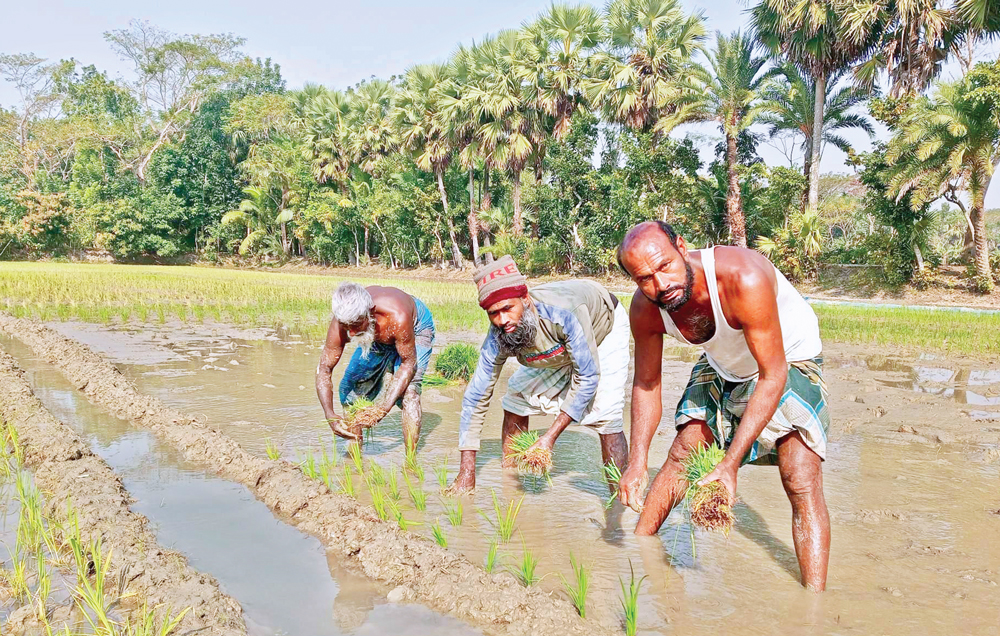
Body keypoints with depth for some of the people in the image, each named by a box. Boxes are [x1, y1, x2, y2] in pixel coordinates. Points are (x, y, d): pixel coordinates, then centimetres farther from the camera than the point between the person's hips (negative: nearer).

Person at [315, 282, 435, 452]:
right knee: (350, 387, 1)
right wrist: (330, 415, -35)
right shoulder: (340, 326, -34)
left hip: (415, 328, -5)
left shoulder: (398, 317, -46)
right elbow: (324, 369, -23)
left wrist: (385, 405, -38)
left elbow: (408, 362, -32)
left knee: (408, 390, -23)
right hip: (377, 338, 5)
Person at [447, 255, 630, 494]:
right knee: (515, 401, 1)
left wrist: (550, 436, -36)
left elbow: (587, 376, -35)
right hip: (557, 350, 5)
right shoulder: (497, 339, -29)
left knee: (605, 417, -21)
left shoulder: (564, 313, -45)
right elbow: (476, 397, -22)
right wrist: (467, 472, -24)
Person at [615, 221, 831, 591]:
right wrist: (637, 462, -20)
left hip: (788, 360, -4)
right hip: (723, 366, 5)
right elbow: (646, 384, -9)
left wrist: (730, 464, -37)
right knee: (680, 456, 4)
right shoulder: (645, 308, -23)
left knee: (801, 484, -16)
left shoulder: (745, 279, -41)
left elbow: (773, 375, -34)